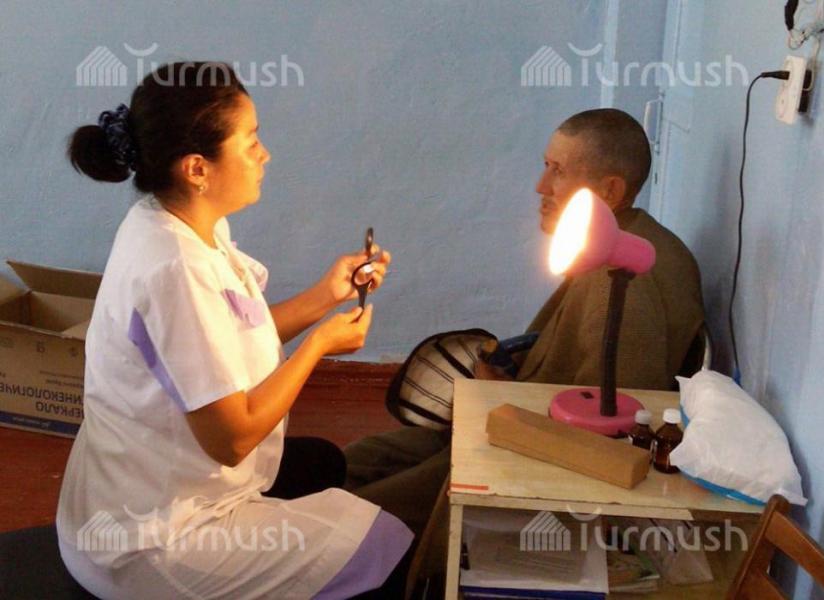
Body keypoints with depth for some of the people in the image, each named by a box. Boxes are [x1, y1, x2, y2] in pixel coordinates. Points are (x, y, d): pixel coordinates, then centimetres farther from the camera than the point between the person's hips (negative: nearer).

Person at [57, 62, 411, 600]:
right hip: (152, 539, -10)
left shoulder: (177, 225, -1)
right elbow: (232, 437, -27)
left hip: (150, 491, 10)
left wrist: (326, 295, 3)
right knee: (397, 553, -5)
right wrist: (318, 343, -15)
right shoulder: (174, 269, -30)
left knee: (323, 463, 32)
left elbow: (228, 343, 9)